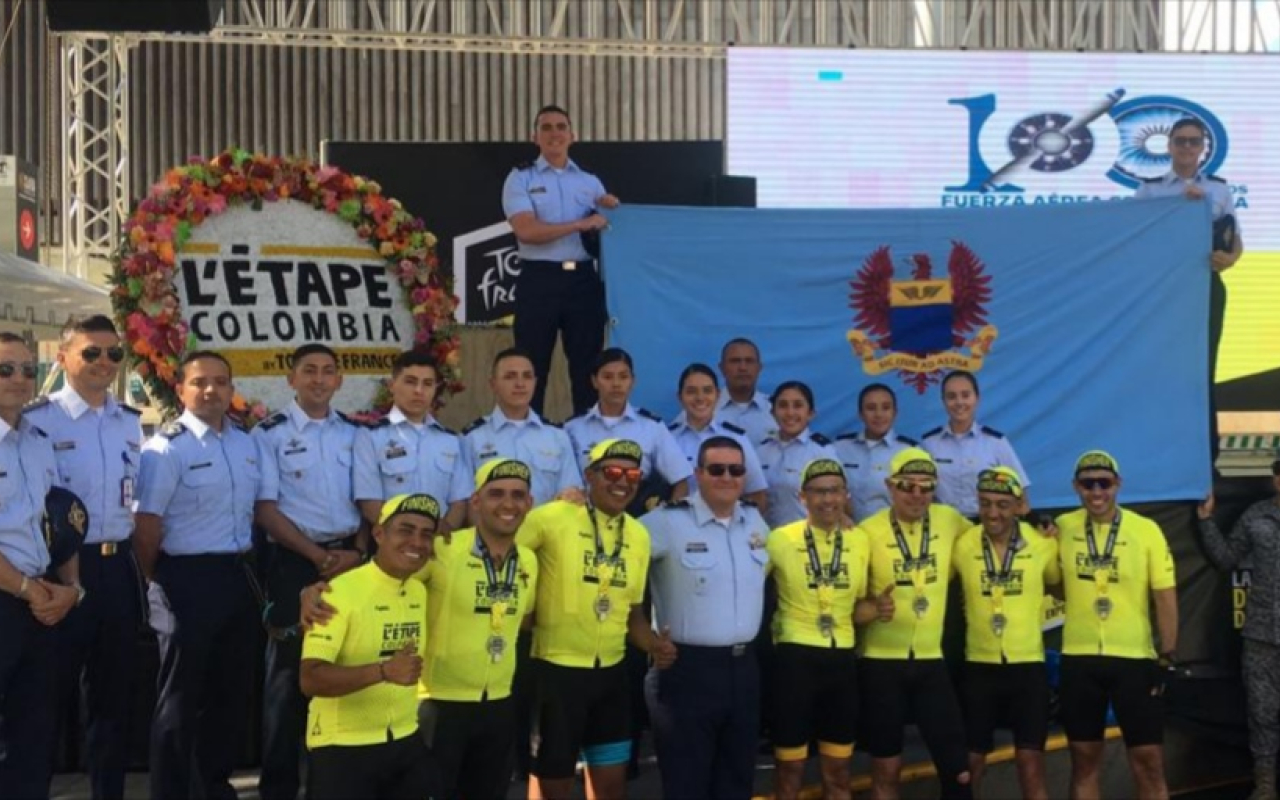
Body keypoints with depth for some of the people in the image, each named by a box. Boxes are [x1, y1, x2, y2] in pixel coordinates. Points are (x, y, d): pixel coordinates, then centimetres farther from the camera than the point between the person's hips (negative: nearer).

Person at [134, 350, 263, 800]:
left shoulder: (246, 443, 8)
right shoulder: (167, 447, -13)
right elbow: (147, 525, -13)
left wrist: (249, 568, 14)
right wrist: (154, 587, -9)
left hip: (239, 576, 7)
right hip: (189, 578, -7)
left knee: (234, 688, 16)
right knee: (182, 695, 5)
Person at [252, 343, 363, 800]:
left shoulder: (355, 433, 10)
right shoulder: (270, 434, -2)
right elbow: (264, 508, -7)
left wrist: (357, 551, -7)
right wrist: (317, 555, -13)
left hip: (350, 559, 4)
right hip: (295, 561, -4)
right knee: (289, 671, 3)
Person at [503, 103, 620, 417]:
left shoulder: (590, 182, 14)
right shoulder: (521, 179, 1)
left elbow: (604, 229, 19)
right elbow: (527, 231, -13)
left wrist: (612, 210, -3)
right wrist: (582, 224, -15)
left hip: (583, 279, 4)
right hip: (540, 280, -3)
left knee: (587, 365, 8)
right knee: (533, 367, 2)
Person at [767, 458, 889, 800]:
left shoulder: (860, 541, 6)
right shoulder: (781, 539, -7)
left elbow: (855, 607, 14)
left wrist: (877, 608, -7)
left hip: (842, 660, 4)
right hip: (795, 657, -4)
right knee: (790, 772, 5)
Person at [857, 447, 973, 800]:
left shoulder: (948, 519, 0)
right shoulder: (869, 531, -8)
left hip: (932, 660, 2)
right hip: (882, 661, -2)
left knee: (958, 767, 3)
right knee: (886, 769, 8)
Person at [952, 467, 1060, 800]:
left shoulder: (1043, 544, -5)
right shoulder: (962, 545, -6)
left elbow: (1061, 587, 11)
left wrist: (1035, 607, -4)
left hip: (1028, 665, 0)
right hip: (979, 666, 1)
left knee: (1031, 764, 3)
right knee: (969, 763, 9)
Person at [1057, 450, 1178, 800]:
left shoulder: (1146, 530, -4)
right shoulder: (1062, 528, 1)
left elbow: (1165, 597, -1)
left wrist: (1167, 658, -5)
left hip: (1135, 658, -1)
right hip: (1078, 658, 2)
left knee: (1149, 760, 3)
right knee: (1084, 759, 10)